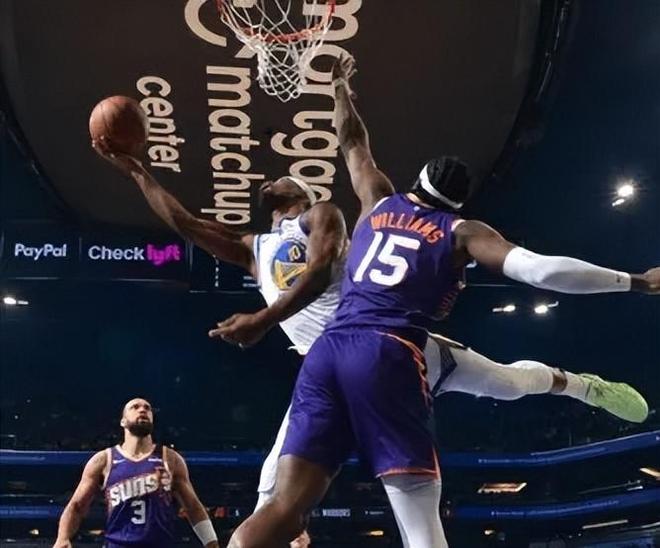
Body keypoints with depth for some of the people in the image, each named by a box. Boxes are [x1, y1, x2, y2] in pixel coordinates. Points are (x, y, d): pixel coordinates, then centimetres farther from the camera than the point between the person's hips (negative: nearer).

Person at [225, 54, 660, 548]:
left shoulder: (379, 202, 25)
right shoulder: (461, 231, 13)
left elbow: (353, 144, 42)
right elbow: (541, 270, 0)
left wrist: (341, 89, 60)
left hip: (327, 350, 5)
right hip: (388, 357, -4)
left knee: (285, 508, -4)